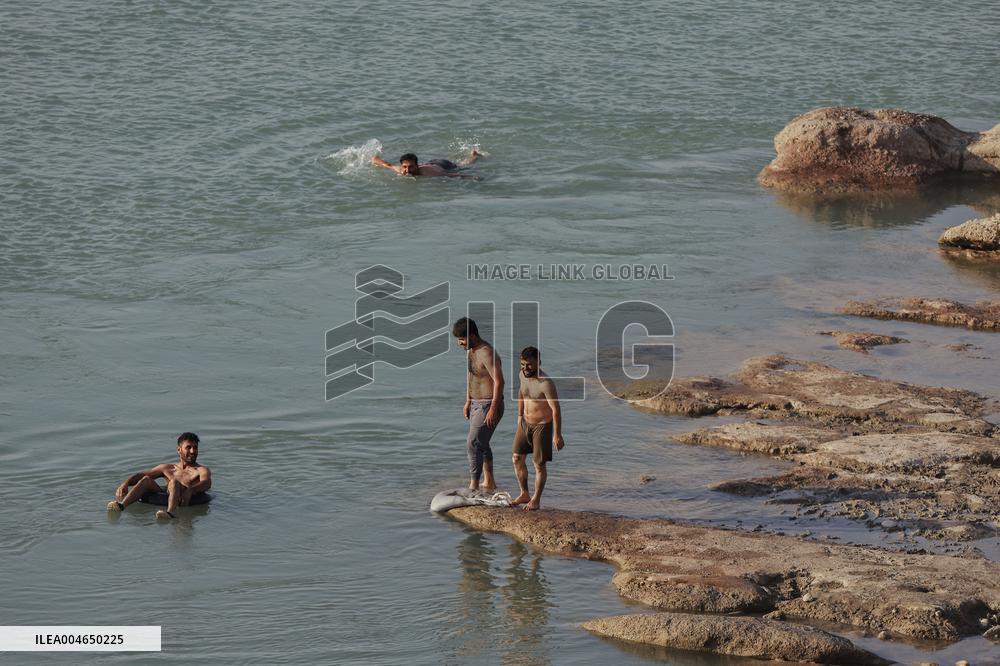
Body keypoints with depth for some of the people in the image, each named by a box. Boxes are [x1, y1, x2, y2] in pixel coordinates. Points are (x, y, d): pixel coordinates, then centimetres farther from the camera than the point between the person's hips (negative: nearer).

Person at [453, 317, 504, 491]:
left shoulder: (487, 353, -21)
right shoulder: (472, 351, 9)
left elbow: (499, 381, -26)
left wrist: (493, 410, -28)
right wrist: (468, 402, 21)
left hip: (489, 406, -10)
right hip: (477, 404, 10)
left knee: (473, 444, -13)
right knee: (481, 444, 19)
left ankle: (473, 486, -10)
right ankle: (489, 482, 32)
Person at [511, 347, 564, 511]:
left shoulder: (545, 383, -26)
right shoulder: (523, 374, -3)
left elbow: (556, 409, -26)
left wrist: (557, 435, -28)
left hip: (542, 425, -7)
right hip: (525, 423, 7)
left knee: (539, 464, 0)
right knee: (517, 459, 7)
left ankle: (536, 500, 10)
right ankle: (524, 494, 20)